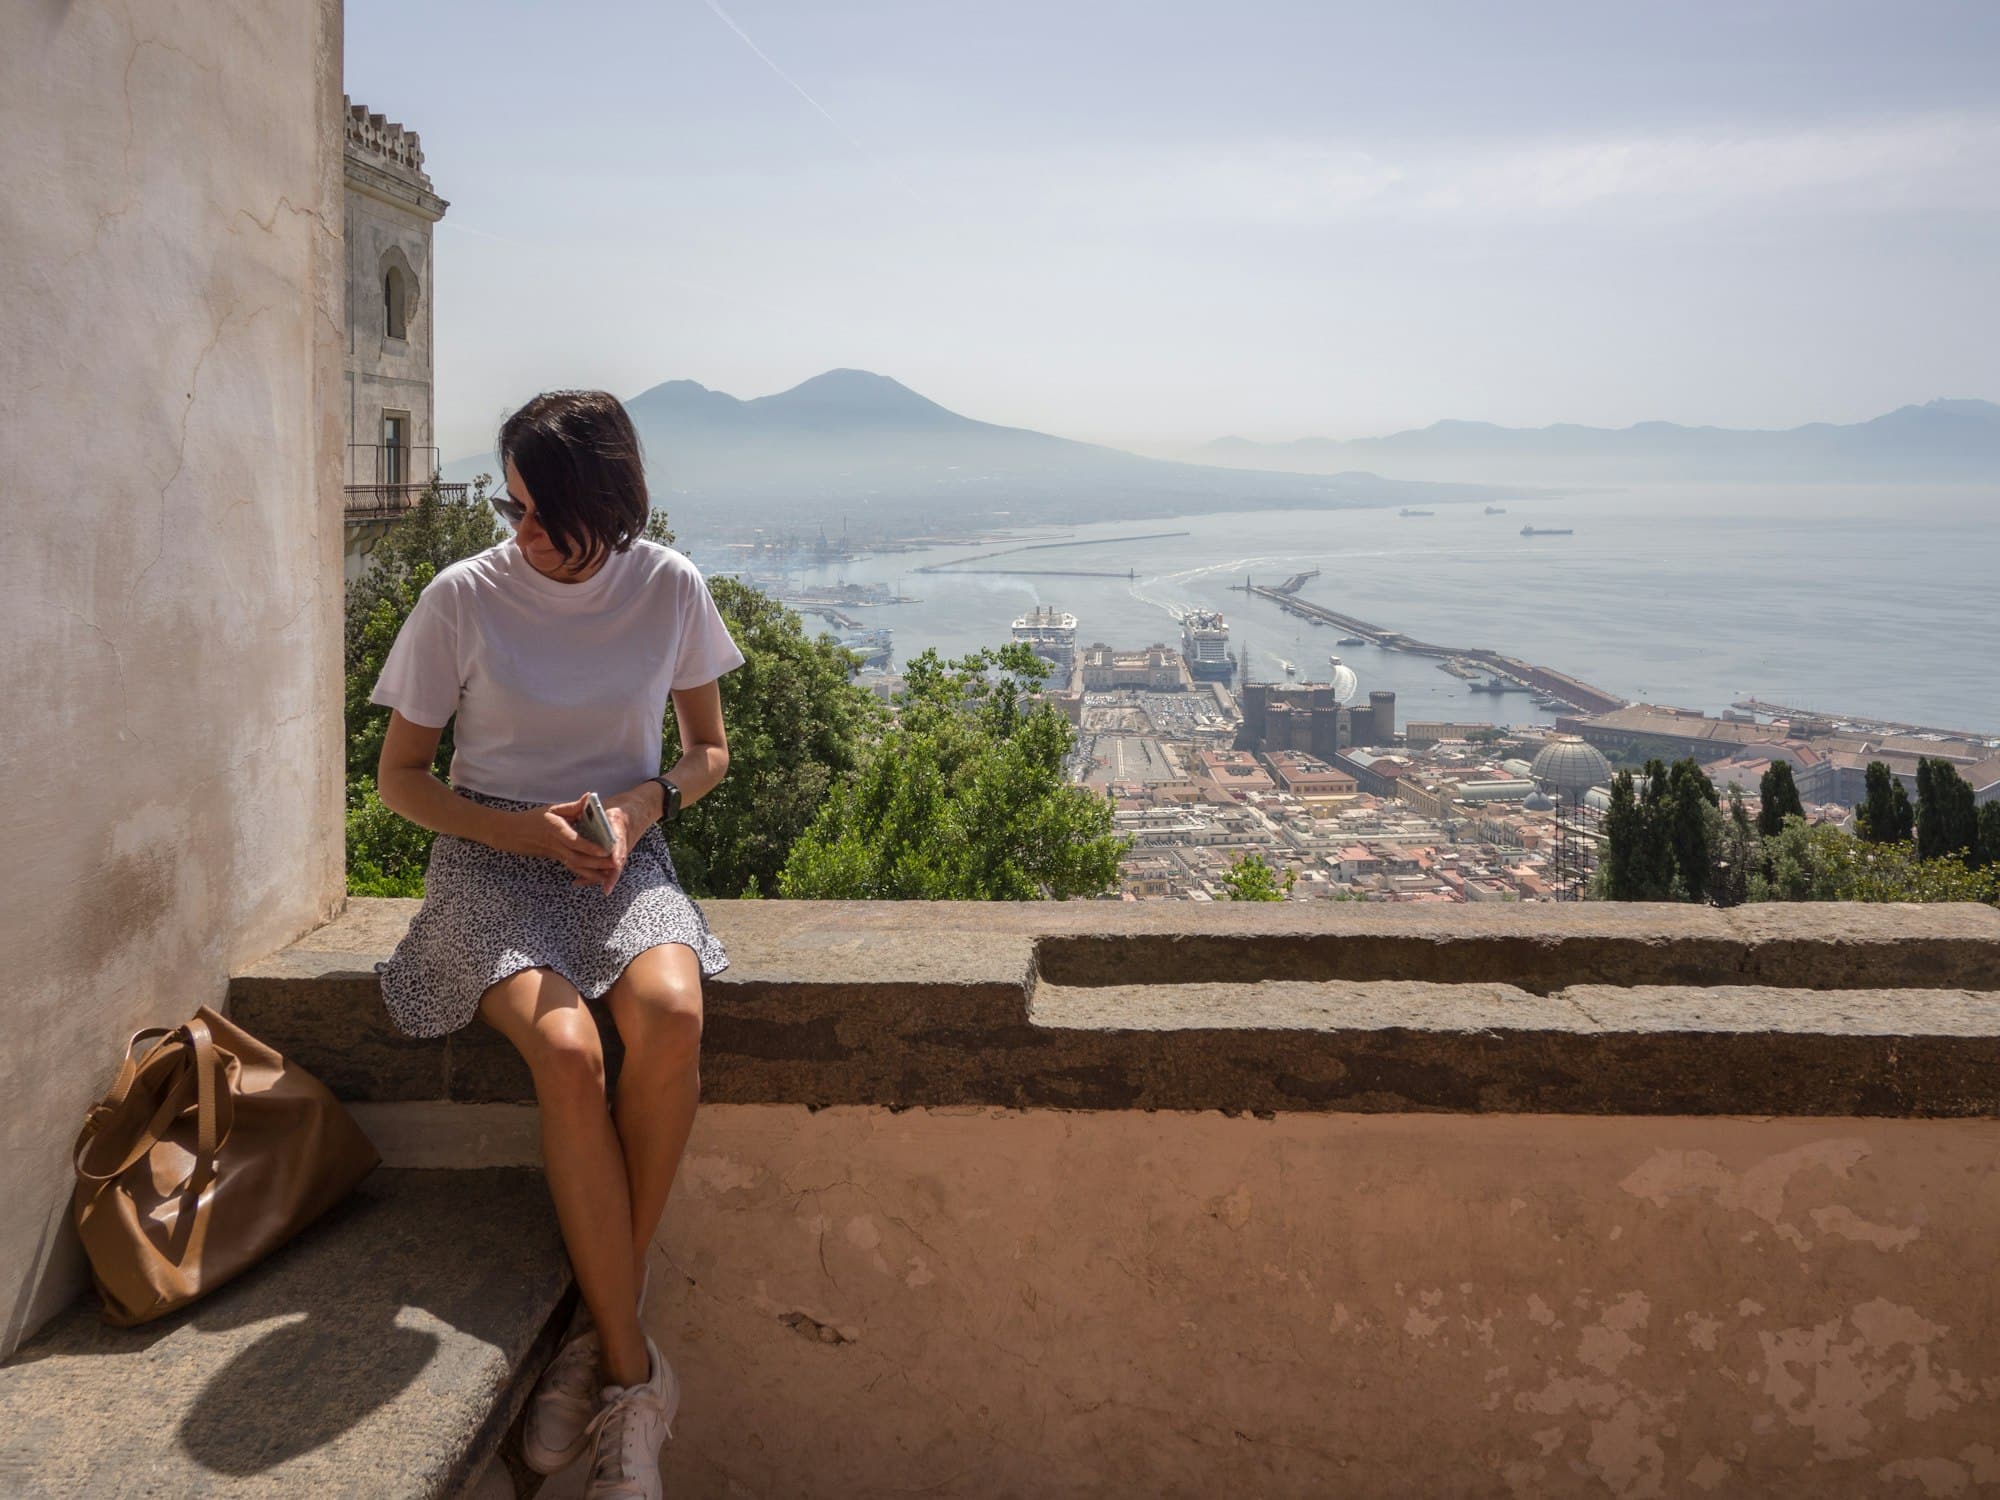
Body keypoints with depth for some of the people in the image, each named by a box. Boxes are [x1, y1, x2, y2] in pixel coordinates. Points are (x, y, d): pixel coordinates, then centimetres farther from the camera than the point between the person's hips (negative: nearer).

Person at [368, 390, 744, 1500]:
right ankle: (633, 1376, -19)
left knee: (671, 1015, -33)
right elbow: (400, 777, 4)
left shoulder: (669, 587, 0)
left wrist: (642, 803, -9)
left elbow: (707, 750, 12)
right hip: (489, 859, -1)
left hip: (622, 855, 2)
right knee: (567, 1048, -32)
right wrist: (520, 830, -13)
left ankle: (601, 1334, -16)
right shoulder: (464, 597, -5)